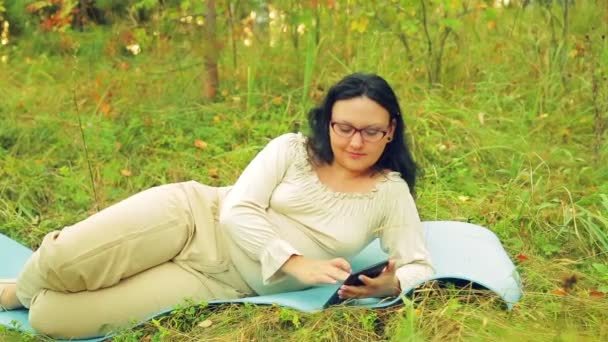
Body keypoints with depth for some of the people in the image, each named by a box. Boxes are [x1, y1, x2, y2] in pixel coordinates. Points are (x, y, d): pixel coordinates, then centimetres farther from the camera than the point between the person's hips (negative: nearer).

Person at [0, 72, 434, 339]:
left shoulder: (391, 193, 1)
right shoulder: (291, 149, -1)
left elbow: (421, 267, -1)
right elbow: (238, 211, -10)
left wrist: (390, 285, -25)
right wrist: (297, 265, -22)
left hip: (224, 284, 0)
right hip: (194, 215, 1)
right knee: (62, 263, -24)